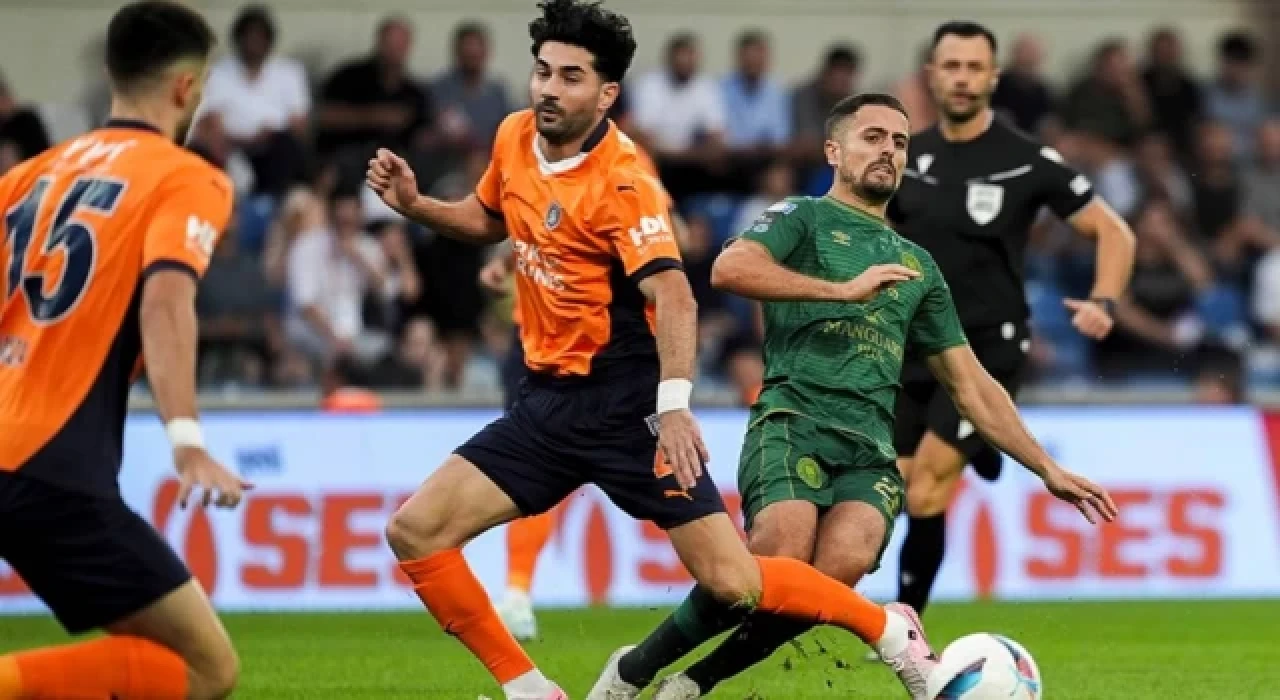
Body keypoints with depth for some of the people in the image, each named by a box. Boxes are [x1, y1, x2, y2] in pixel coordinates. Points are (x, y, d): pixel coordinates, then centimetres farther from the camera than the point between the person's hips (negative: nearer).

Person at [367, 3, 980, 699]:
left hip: (626, 404, -7)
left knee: (732, 584, -12)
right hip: (546, 401, 7)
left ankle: (890, 631, 12)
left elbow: (674, 298, -28)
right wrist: (415, 204, 7)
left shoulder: (621, 183, -17)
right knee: (414, 532, -6)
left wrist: (673, 404, -41)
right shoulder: (514, 138, 3)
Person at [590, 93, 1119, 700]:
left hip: (871, 447, 4)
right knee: (783, 558, -32)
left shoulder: (917, 264, 29)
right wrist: (845, 288, -11)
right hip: (793, 418, -4)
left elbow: (970, 385, 31)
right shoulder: (803, 218, 12)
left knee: (840, 568, -29)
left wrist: (1048, 469, 26)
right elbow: (730, 268, -11)